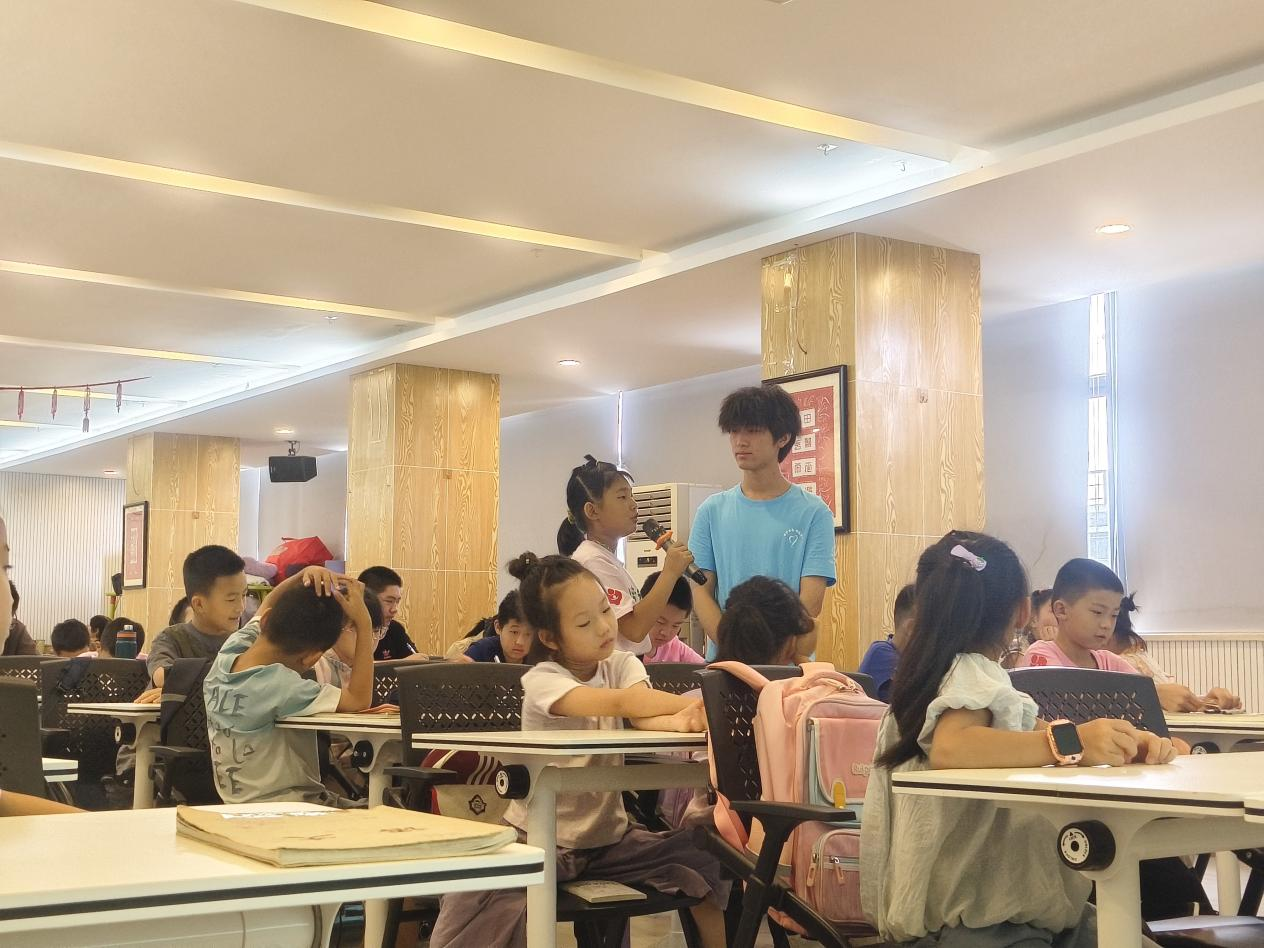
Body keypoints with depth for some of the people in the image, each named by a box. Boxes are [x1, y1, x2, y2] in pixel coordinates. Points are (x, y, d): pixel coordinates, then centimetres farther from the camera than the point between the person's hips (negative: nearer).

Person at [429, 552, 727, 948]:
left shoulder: (621, 665, 0)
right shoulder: (543, 681, -16)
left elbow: (646, 717, -22)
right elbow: (621, 703, -33)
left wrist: (679, 721, -45)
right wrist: (697, 703, -43)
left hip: (608, 832, 5)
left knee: (703, 865, -9)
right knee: (491, 906, -31)